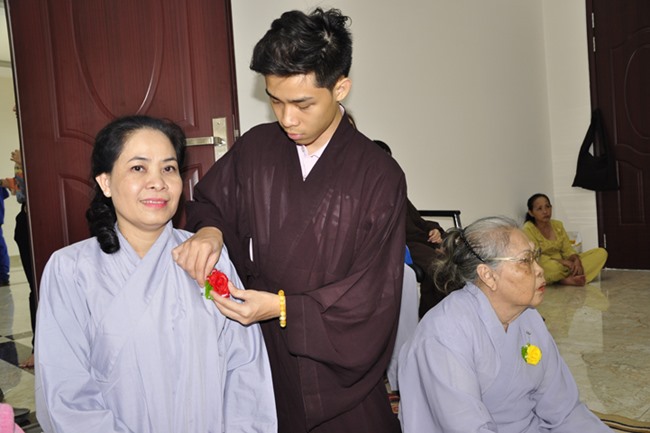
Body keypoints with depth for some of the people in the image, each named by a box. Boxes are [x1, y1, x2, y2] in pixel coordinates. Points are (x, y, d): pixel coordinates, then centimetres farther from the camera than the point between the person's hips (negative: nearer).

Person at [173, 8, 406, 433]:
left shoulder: (379, 175, -13)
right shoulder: (255, 148, -3)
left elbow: (374, 294, -13)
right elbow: (208, 202, 12)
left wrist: (283, 307, -20)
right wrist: (208, 230, -12)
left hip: (338, 366, -2)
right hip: (260, 353, 3)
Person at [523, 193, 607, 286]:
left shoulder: (558, 225, 9)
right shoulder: (528, 229, -9)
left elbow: (567, 249, 6)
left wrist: (576, 259, -17)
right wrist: (563, 261, -26)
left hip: (562, 264, 7)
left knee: (601, 252, -6)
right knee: (552, 266, -43)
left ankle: (565, 279, -25)